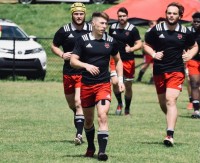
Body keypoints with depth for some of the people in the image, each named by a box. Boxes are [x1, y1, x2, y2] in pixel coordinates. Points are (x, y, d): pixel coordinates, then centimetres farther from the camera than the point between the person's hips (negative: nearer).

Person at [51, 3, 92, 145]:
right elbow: (54, 46, 11)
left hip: (85, 73, -2)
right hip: (68, 73, 2)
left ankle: (79, 134, -19)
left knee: (78, 103, -16)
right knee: (71, 104, 13)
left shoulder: (92, 30, 0)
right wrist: (62, 55, -8)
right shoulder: (64, 31, 0)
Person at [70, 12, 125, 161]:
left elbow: (118, 60, 18)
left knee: (103, 116, -17)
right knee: (88, 119, 12)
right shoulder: (83, 40, -2)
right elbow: (73, 61, -4)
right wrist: (86, 65, -23)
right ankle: (91, 147, 34)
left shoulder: (111, 41, 3)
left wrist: (120, 79, 10)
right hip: (86, 85, 0)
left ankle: (102, 151, -21)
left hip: (104, 84, 0)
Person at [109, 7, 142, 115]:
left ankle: (127, 109, 22)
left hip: (128, 61, -1)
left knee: (128, 86, 7)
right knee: (115, 82, -17)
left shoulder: (132, 29, -6)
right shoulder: (113, 28, 4)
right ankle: (119, 103, 8)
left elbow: (139, 44, -9)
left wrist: (131, 49, -27)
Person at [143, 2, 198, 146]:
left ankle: (170, 135, -24)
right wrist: (153, 54, -7)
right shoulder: (156, 30, -1)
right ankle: (172, 121, 42)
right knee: (163, 103, 11)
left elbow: (194, 46, 16)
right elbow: (146, 45, 12)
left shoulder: (185, 32, -1)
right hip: (159, 71, 3)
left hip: (177, 71, -3)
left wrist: (189, 55, -4)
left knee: (171, 100, -18)